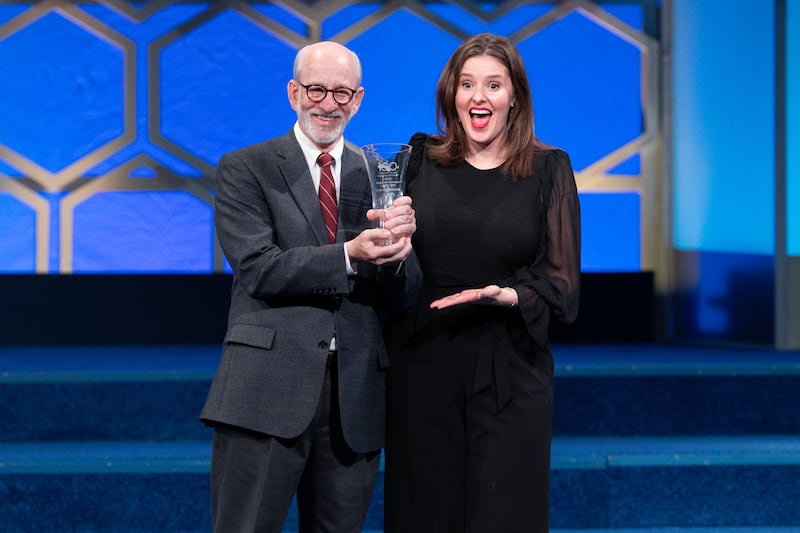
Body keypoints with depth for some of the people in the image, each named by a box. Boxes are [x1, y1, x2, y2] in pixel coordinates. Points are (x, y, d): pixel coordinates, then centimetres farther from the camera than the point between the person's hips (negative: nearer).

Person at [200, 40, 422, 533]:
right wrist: (349, 256, -21)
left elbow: (402, 297, 8)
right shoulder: (244, 170, 4)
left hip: (355, 398, 4)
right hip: (268, 388, -4)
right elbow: (257, 269, -10)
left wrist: (398, 248, -14)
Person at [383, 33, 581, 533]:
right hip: (423, 373, 2)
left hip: (510, 376, -1)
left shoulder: (549, 169, 2)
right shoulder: (419, 160, 6)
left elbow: (562, 283, -1)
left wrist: (507, 296, -17)